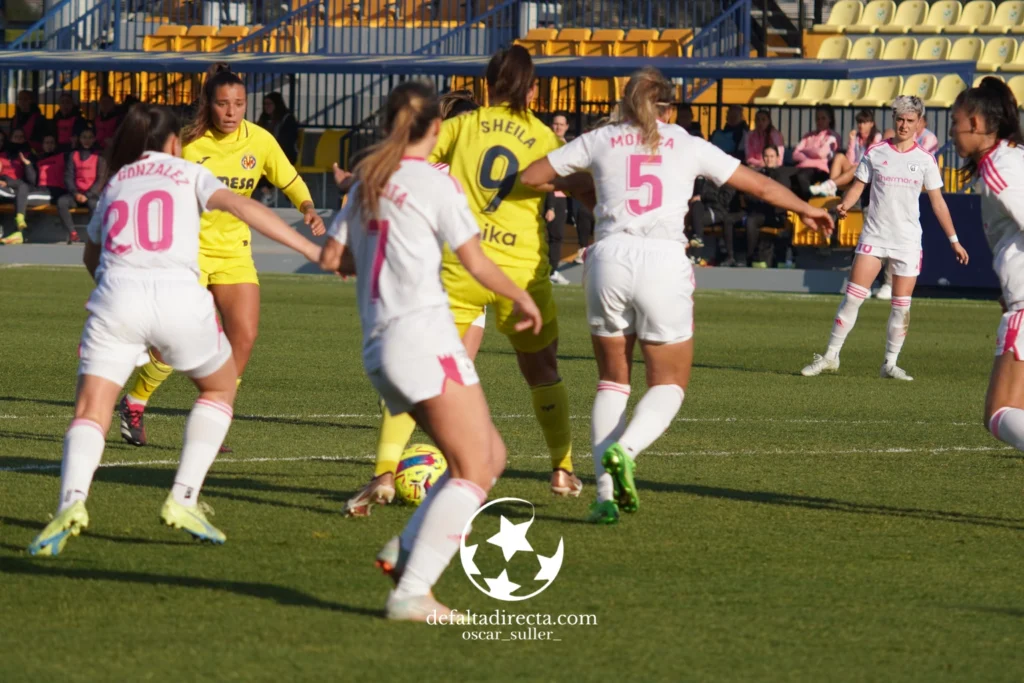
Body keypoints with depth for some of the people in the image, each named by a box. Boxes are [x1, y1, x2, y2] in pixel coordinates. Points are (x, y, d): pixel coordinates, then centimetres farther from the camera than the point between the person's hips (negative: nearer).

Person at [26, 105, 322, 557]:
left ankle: (71, 501, -30)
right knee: (220, 387, 23)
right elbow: (239, 206, 0)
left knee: (90, 413, 0)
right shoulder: (188, 174, 18)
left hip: (116, 297, 2)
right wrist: (311, 249, -5)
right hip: (177, 295, -2)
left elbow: (91, 255, 40)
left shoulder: (115, 183, 27)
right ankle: (184, 498, 10)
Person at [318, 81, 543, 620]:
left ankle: (410, 554, -1)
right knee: (473, 470, -8)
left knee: (490, 456, 11)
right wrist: (521, 298, 14)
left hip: (378, 347, 8)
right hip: (423, 334, -8)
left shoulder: (367, 182, 18)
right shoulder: (436, 182, -2)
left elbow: (330, 258, 20)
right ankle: (412, 591, -19)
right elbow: (477, 265, -2)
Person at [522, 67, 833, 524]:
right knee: (669, 384, 10)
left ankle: (606, 493, 0)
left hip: (610, 258, 1)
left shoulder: (601, 140, 13)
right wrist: (806, 210, 39)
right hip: (664, 262, -1)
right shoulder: (688, 146, 14)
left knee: (611, 380, 14)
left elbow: (530, 177, 15)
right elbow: (760, 185, 23)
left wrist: (570, 185, 36)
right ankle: (624, 449, -20)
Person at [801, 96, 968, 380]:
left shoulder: (925, 160, 3)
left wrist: (954, 240, 5)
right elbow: (858, 185, 5)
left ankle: (890, 364, 12)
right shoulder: (875, 152, 2)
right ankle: (830, 356, 1)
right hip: (874, 236, -1)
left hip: (908, 240, 1)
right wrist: (845, 204, -17)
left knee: (902, 305, 0)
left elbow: (937, 202, 7)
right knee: (853, 296, -7)